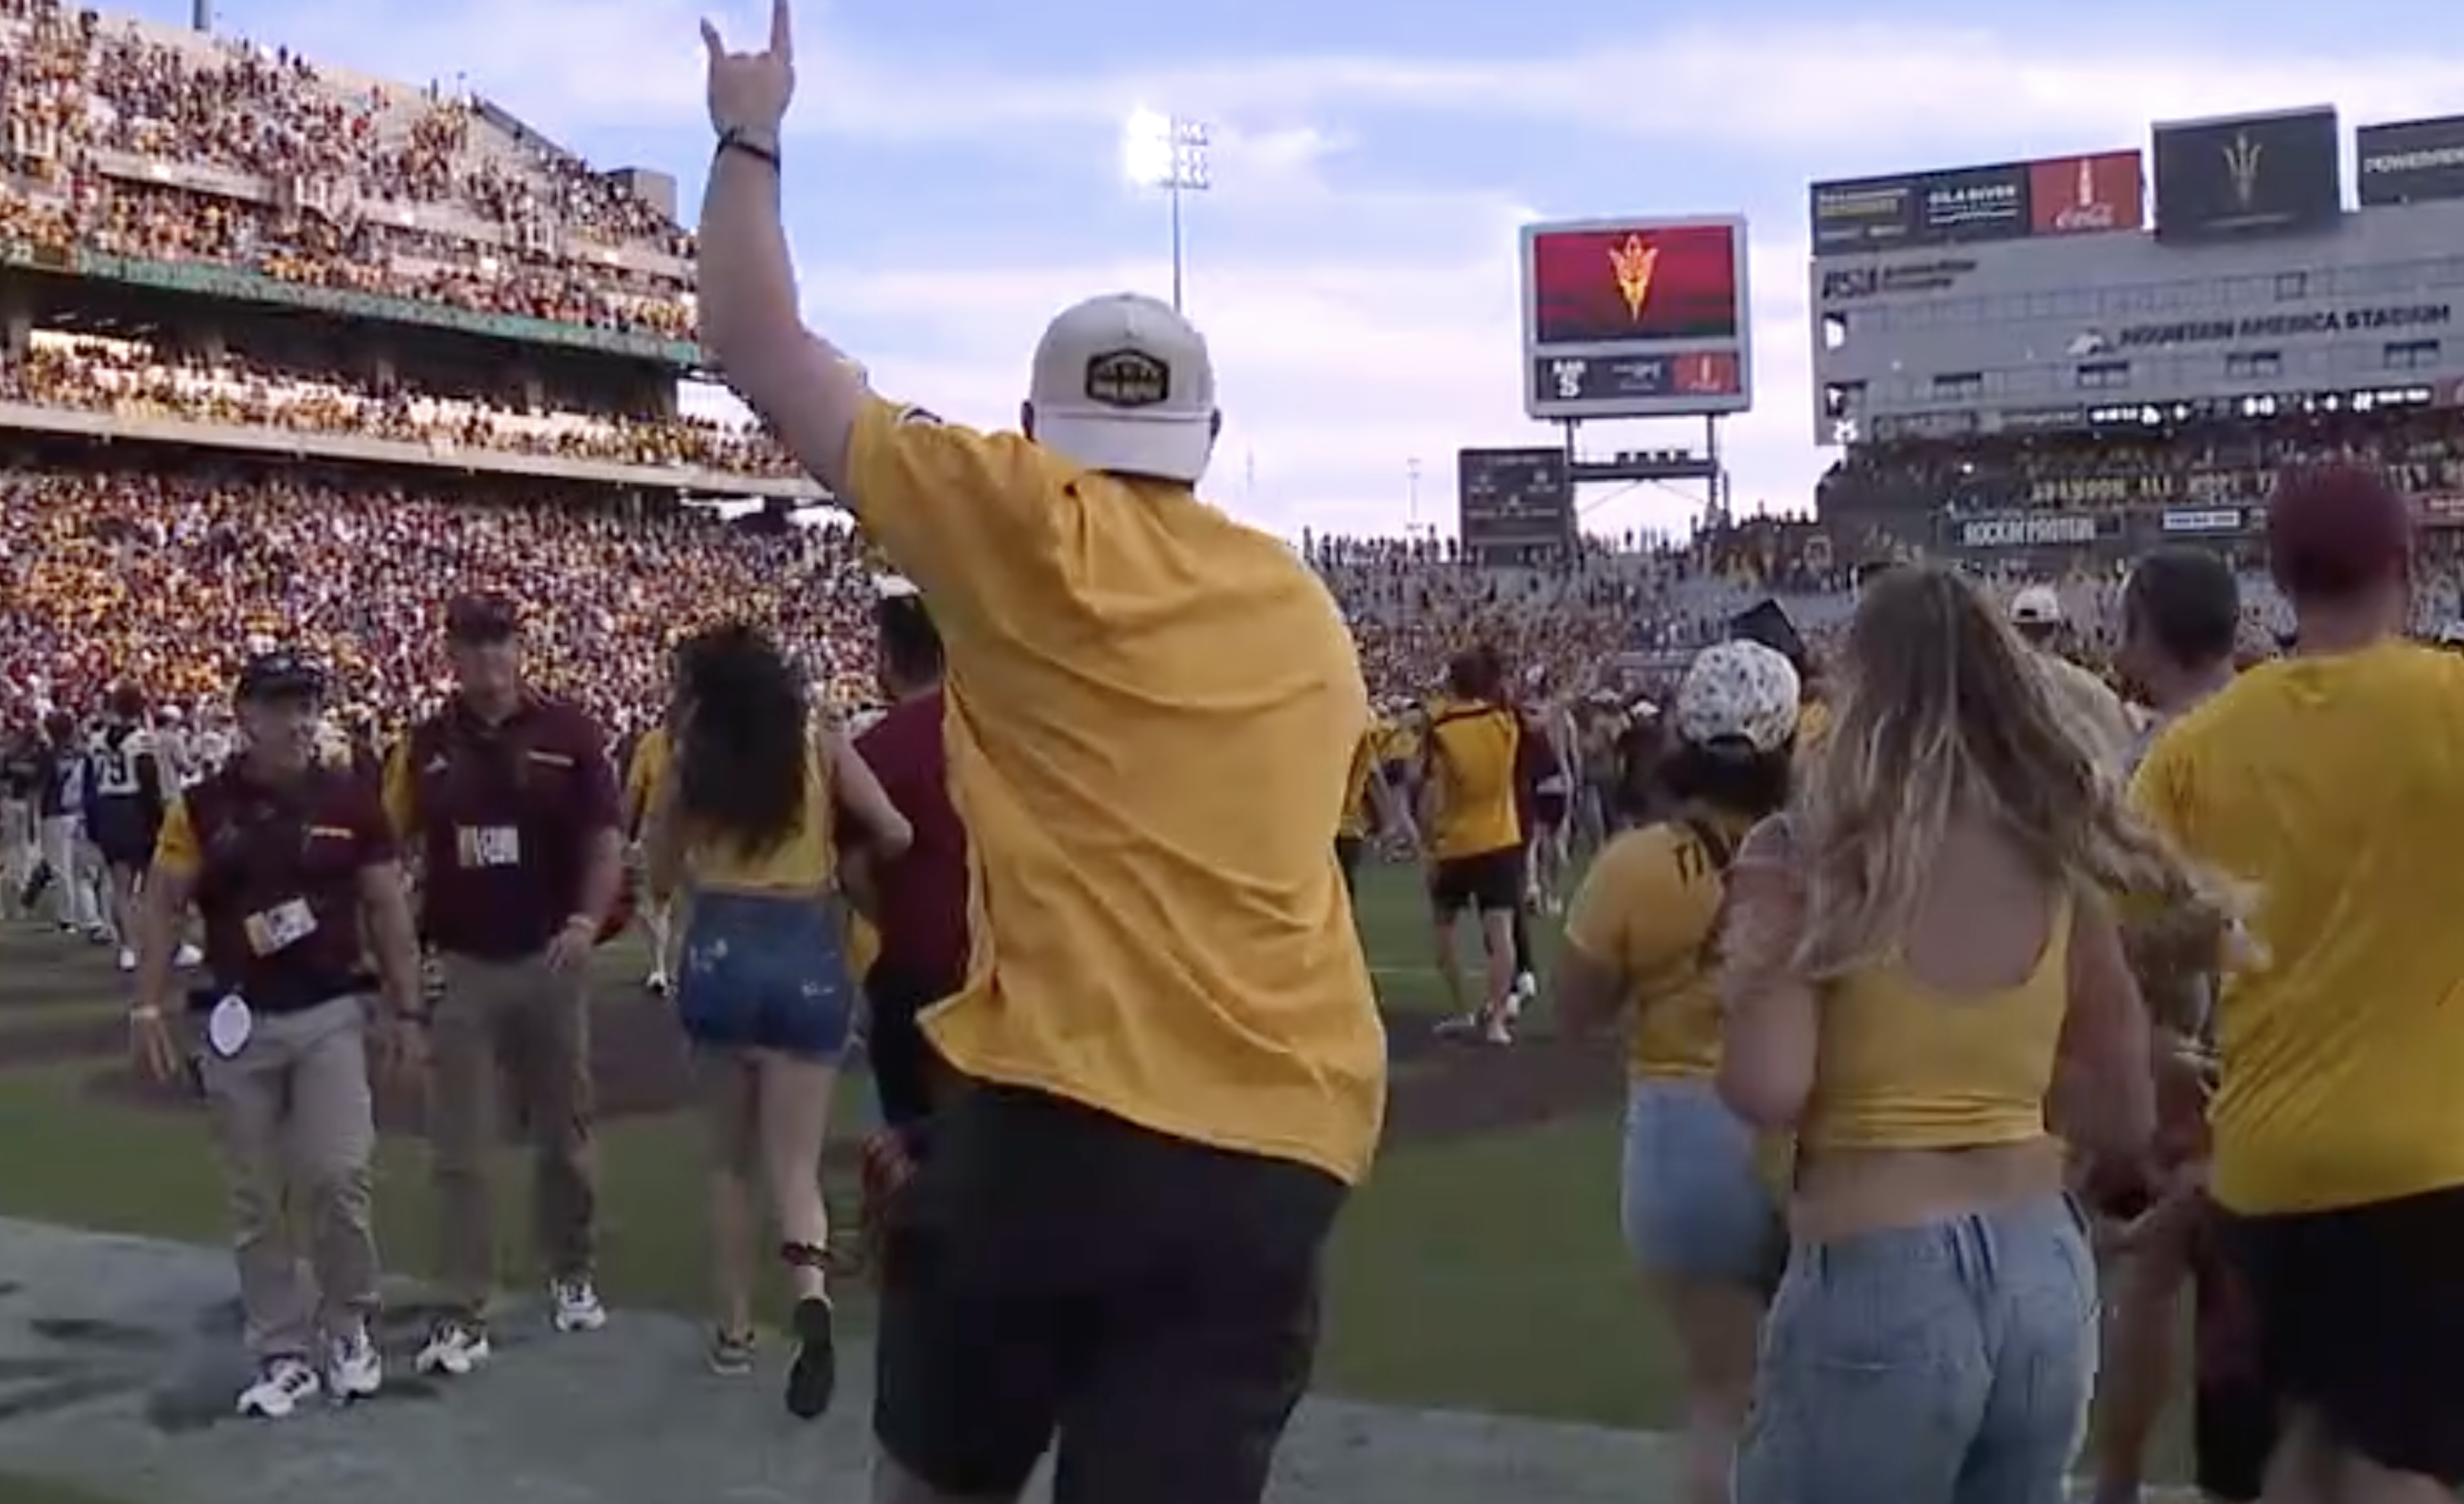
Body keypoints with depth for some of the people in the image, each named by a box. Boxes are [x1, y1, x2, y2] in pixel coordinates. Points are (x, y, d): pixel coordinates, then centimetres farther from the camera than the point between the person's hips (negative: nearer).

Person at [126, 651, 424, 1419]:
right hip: (239, 1023, 1)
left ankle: (347, 1325, 14)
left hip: (332, 1016, -1)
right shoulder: (202, 807, -1)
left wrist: (405, 1009, 2)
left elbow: (387, 912, 4)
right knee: (257, 1200, 7)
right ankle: (283, 1351, 18)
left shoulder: (352, 802, 0)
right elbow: (161, 910, 1)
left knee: (336, 1175, -9)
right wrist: (148, 1009, -6)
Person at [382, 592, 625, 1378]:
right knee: (459, 1149, 2)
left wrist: (586, 921, -19)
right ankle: (465, 1314, 8)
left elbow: (605, 840, -5)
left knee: (563, 1130, 14)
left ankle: (572, 1275, 32)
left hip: (548, 962, -1)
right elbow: (391, 848, 6)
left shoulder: (568, 733, -5)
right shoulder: (426, 745, 0)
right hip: (457, 967, 1)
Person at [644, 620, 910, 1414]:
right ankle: (812, 1295, -25)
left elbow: (659, 880, 7)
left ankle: (735, 1331, 21)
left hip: (720, 957, 1)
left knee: (730, 1158, 17)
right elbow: (896, 836, -6)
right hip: (809, 959, 0)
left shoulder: (688, 763, 2)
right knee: (794, 1163, 2)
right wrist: (837, 854, 13)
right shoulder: (823, 749, 0)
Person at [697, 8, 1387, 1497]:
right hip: (1287, 1142, 4)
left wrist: (751, 135, 17)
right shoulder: (1304, 609, 14)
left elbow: (759, 346, 4)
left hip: (1064, 1110, -4)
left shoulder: (1026, 528, -2)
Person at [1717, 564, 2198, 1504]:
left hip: (1877, 1285, -5)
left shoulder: (1811, 857, -11)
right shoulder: (2063, 868, 3)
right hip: (2046, 1273, 5)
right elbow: (2126, 1121, 9)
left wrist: (1745, 961, -2)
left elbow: (1766, 1094, -20)